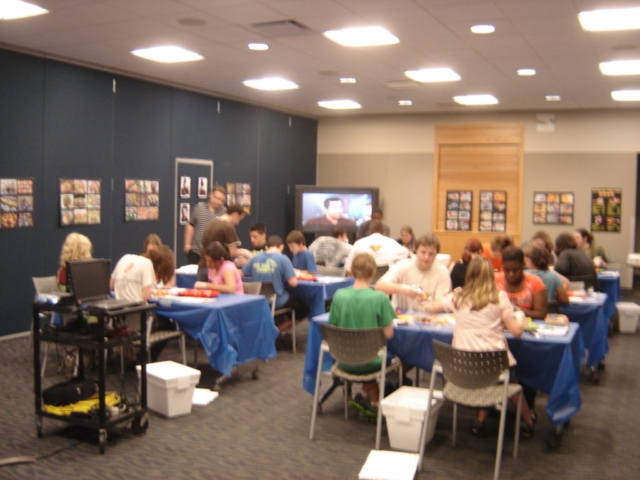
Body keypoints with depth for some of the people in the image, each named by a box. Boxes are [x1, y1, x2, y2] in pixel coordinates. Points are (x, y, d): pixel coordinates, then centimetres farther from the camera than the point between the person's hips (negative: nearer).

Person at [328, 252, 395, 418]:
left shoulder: (339, 296, -10)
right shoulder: (380, 298, -18)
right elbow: (388, 334, -13)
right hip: (369, 362, -3)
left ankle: (372, 402, 32)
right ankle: (373, 403, 26)